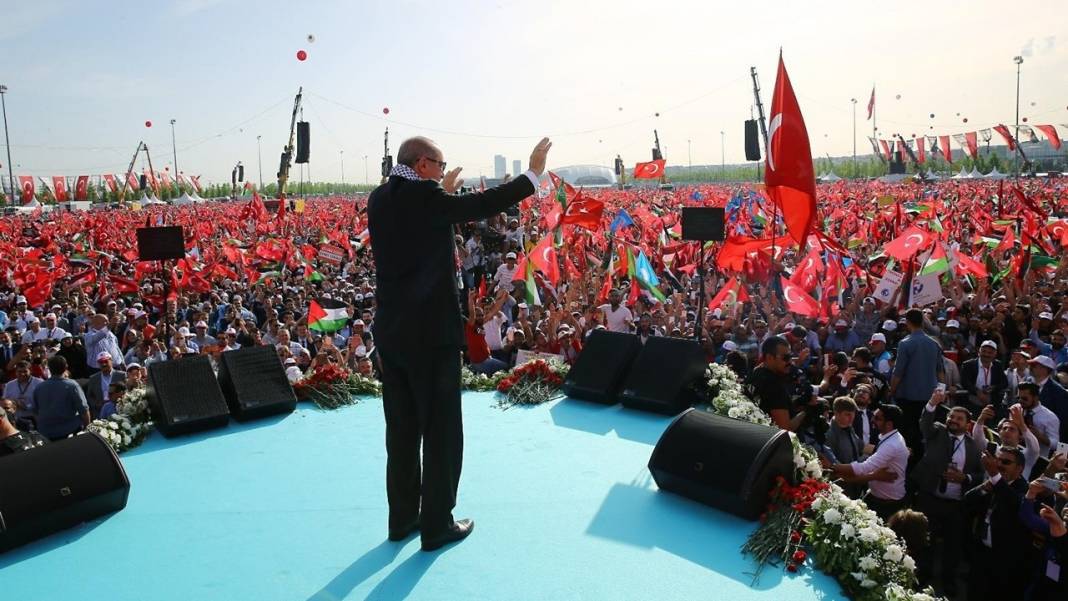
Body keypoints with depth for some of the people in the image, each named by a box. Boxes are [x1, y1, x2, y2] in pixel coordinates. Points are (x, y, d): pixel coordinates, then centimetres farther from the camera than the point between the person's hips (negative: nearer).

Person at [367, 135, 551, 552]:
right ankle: (437, 525, 14)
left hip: (391, 330, 8)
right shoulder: (425, 196, -15)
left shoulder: (379, 199, 7)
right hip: (431, 331, -8)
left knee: (401, 429, 16)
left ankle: (402, 518, 27)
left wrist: (443, 192, 31)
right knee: (441, 430, 5)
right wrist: (534, 173, 1)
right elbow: (486, 204, -10)